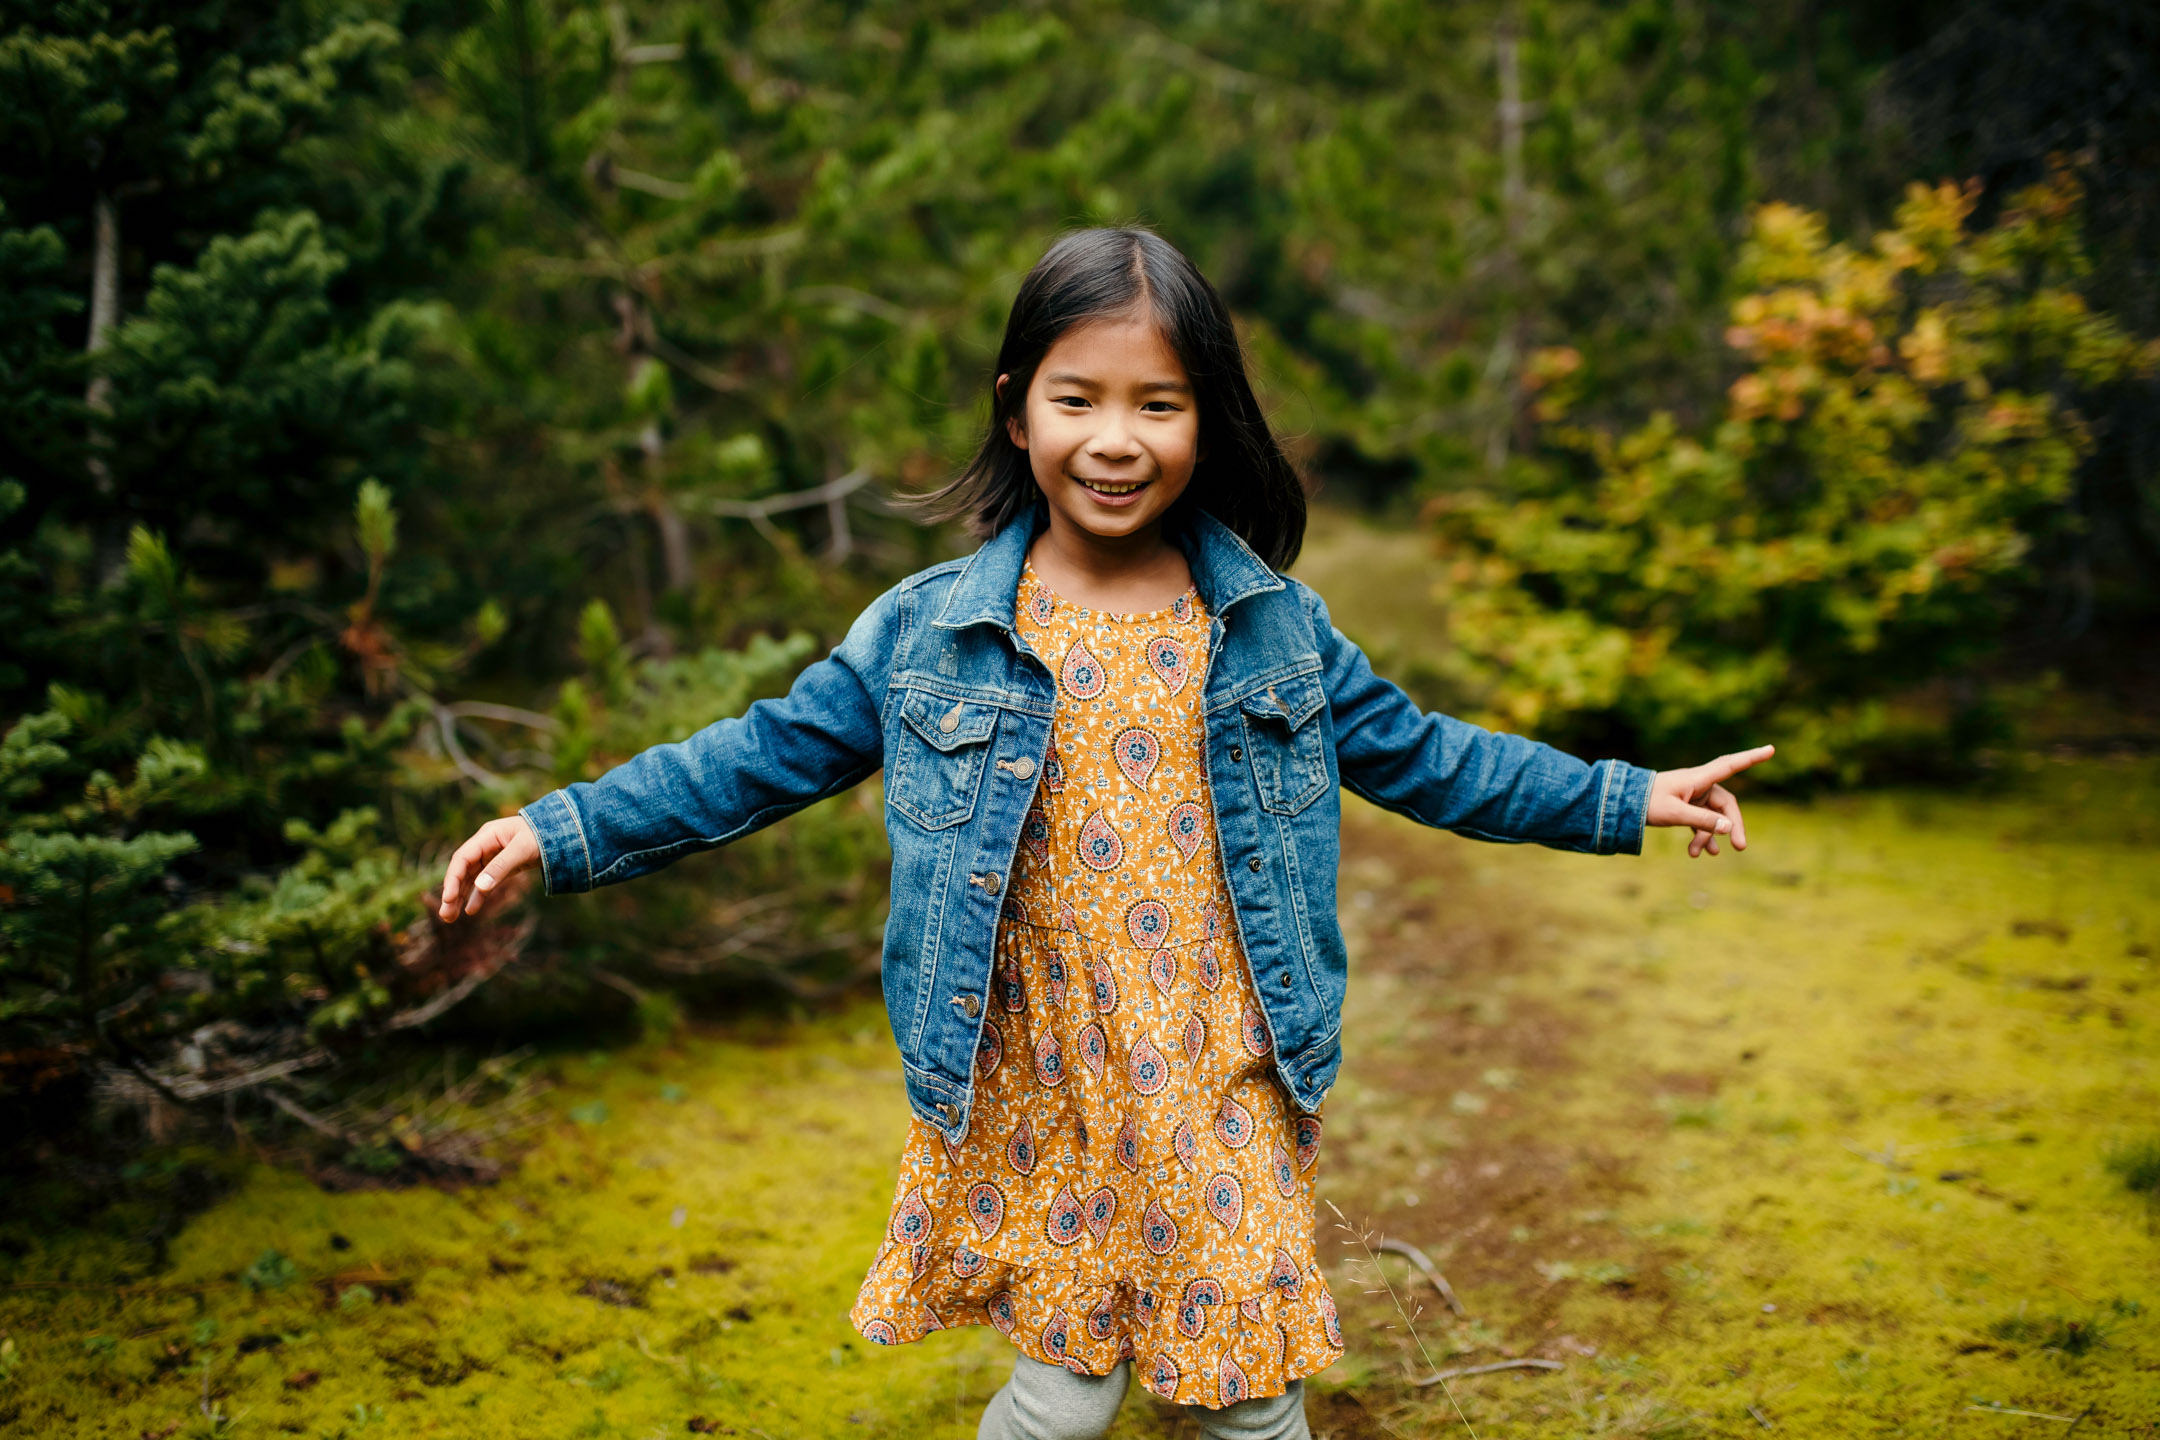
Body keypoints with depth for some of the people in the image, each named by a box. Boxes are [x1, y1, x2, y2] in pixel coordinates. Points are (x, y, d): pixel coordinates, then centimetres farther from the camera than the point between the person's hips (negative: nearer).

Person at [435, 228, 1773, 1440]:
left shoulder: (1274, 625, 1)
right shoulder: (924, 630, -3)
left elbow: (1413, 751, 11)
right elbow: (771, 755, 4)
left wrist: (1625, 799, 12)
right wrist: (563, 830, 0)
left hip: (1225, 1094, 1)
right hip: (1039, 1099, -1)